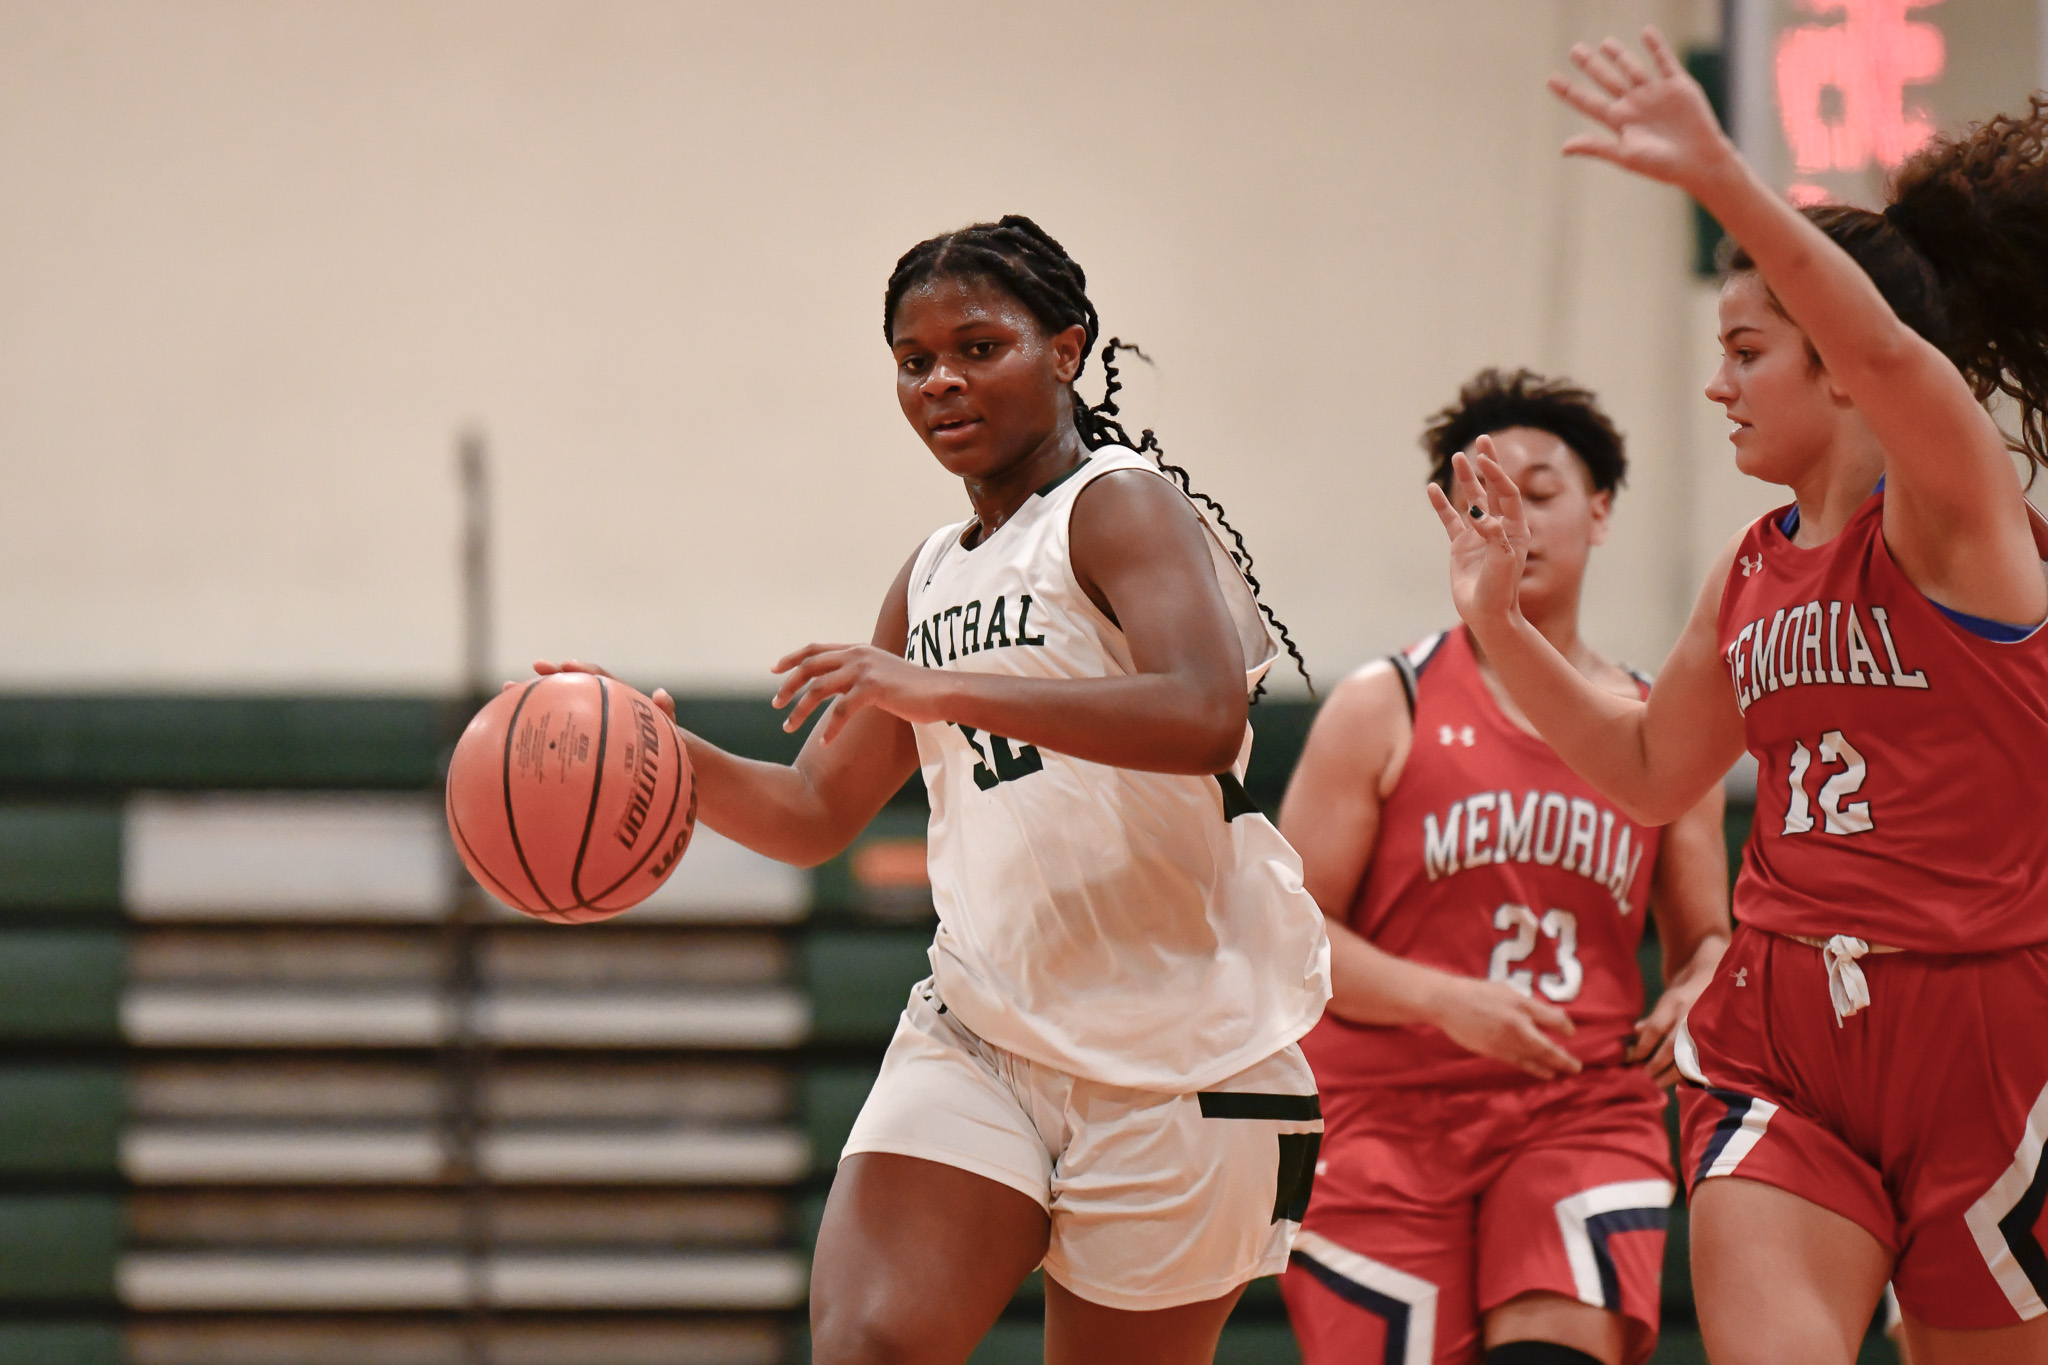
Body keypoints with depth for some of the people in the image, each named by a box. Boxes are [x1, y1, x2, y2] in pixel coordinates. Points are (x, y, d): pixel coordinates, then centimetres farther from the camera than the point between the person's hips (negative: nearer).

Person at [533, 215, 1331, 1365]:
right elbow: (816, 815, 22)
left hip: (1176, 1045, -6)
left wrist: (938, 688, -31)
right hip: (982, 1026, 6)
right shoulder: (935, 579, 17)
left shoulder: (1123, 504, -7)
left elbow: (1205, 717, -26)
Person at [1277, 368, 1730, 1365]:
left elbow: (1707, 938, 22)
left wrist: (1695, 999, -2)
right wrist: (1447, 1001, -17)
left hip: (1585, 1113, 1)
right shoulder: (1385, 710, 3)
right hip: (1389, 1120, -1)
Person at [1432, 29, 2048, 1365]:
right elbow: (1652, 773, 23)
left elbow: (1887, 349, -28)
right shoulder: (1755, 568, 13)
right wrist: (1500, 622, 13)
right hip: (1784, 1036, 5)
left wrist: (1721, 179, -41)